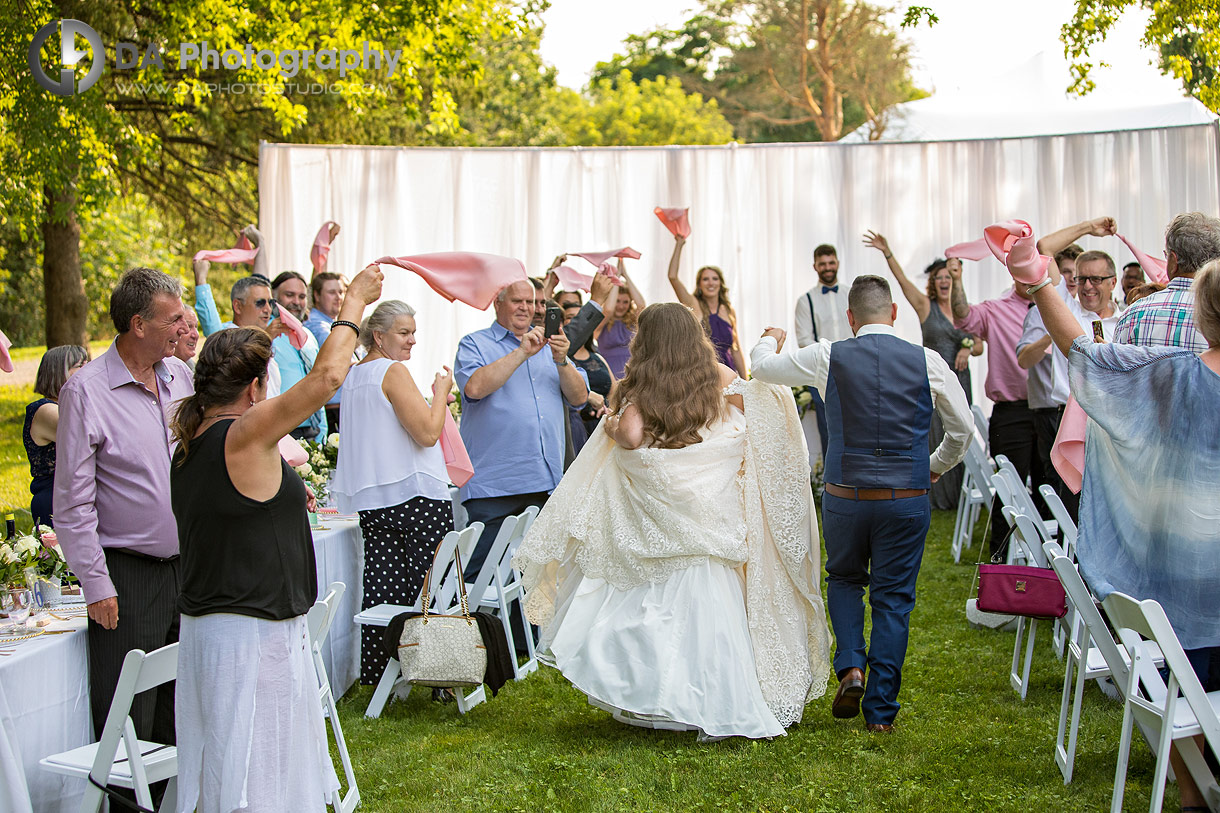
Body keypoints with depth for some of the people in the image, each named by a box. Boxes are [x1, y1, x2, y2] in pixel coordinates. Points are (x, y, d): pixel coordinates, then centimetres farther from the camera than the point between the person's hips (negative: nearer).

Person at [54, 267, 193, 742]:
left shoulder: (180, 377, 8)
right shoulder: (86, 390, -11)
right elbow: (73, 502, -10)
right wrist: (95, 584, -12)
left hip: (188, 566, 6)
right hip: (127, 577, -6)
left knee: (180, 716, 13)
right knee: (129, 725, -2)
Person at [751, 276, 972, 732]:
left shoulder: (828, 357, -3)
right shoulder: (927, 361, -1)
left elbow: (762, 366, 12)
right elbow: (963, 427, 8)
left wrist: (771, 339, 34)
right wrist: (937, 467, 27)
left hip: (845, 496, 0)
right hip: (907, 500, 0)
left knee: (844, 579, 24)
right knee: (893, 599, 9)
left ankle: (851, 666, 3)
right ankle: (880, 711, 10)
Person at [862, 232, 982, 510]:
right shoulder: (926, 306, -1)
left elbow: (980, 346, 12)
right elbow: (902, 280, -13)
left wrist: (968, 349, -11)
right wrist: (887, 253, -24)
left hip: (959, 380, 3)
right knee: (933, 437, -3)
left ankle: (956, 493, 16)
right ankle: (936, 495, 5)